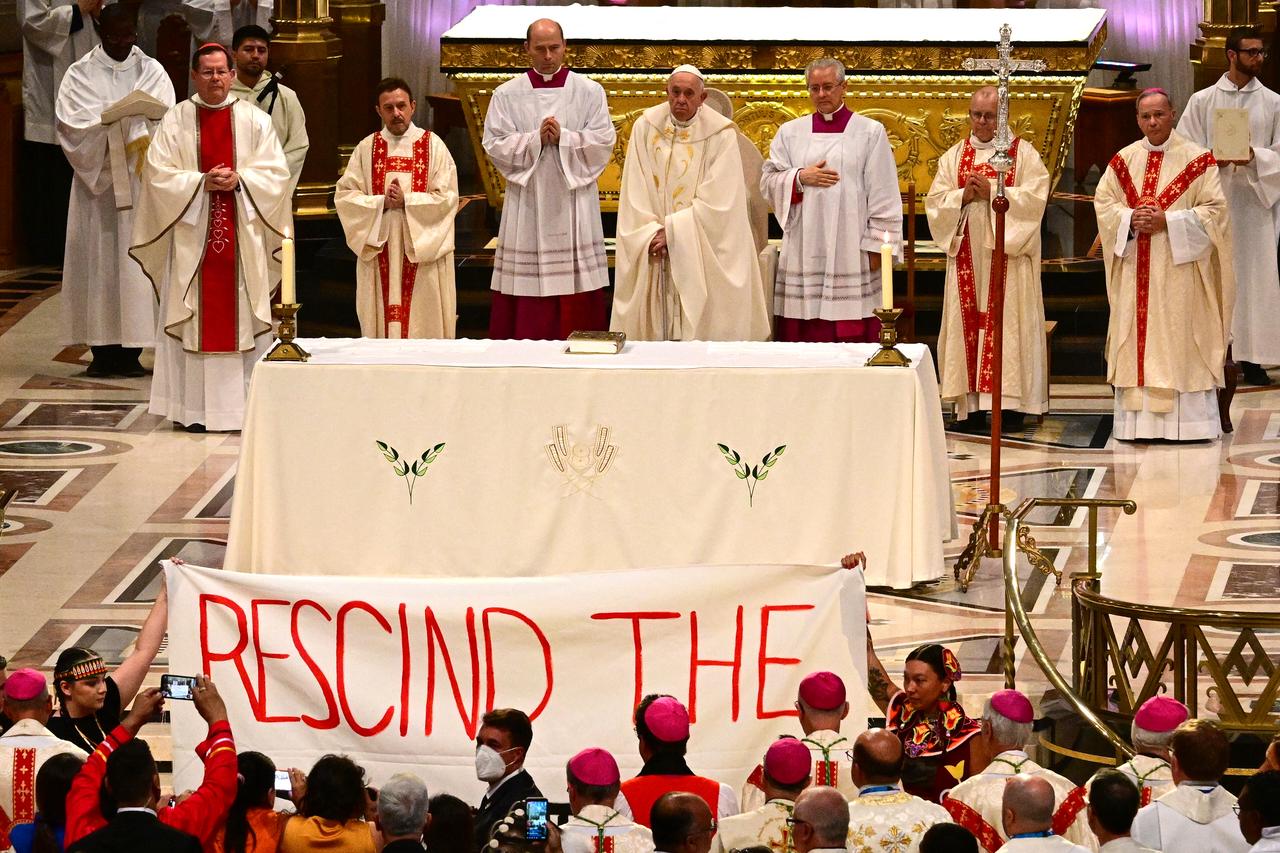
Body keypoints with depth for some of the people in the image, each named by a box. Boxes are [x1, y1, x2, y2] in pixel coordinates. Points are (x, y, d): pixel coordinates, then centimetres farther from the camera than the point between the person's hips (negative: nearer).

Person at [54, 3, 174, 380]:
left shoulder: (151, 71, 9)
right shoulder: (80, 74, 6)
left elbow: (164, 119, -3)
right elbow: (71, 122, -6)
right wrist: (124, 121, -17)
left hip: (140, 179, 1)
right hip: (96, 178, -1)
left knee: (136, 256, -4)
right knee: (98, 257, -4)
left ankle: (131, 349, -3)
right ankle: (102, 350, -3)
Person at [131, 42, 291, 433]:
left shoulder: (255, 121, 6)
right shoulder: (175, 122, 3)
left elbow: (275, 173, 2)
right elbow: (159, 174, -3)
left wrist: (239, 180, -14)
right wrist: (202, 182, -15)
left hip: (243, 235, 1)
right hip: (192, 235, -1)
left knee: (242, 312, 0)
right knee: (194, 316, -1)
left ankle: (246, 404, 3)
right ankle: (193, 409, 2)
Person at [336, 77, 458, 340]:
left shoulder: (433, 145, 2)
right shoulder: (367, 148, 8)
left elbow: (447, 197, -5)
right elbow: (344, 195, 2)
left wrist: (406, 200, -14)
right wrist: (382, 202, -12)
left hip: (423, 248, -2)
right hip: (379, 247, 2)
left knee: (424, 325, -3)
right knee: (383, 320, 0)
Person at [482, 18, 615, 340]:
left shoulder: (589, 92, 5)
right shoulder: (507, 95, 5)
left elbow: (604, 142, -2)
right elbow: (495, 145, -2)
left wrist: (562, 137, -15)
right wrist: (536, 139, -15)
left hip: (573, 202, 0)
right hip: (526, 202, 0)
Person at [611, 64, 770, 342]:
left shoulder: (721, 134, -9)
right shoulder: (646, 127, 0)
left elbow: (716, 202, -12)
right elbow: (635, 193, -1)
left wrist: (673, 232, -14)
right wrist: (651, 235, -12)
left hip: (706, 255, -2)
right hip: (653, 249, 2)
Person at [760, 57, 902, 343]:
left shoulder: (870, 132, 4)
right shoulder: (790, 132, 12)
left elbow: (883, 196, 0)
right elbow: (768, 182, 11)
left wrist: (876, 245, -6)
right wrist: (801, 178, -8)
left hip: (851, 252, -2)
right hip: (803, 253, 2)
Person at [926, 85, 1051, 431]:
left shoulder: (1023, 153, 3)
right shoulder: (954, 156, 14)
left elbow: (1034, 197, -8)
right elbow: (935, 202, 7)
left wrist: (992, 192, -16)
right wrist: (964, 196, -11)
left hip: (1007, 254, -3)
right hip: (967, 256, 3)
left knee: (1007, 323, -7)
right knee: (969, 322, -1)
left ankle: (1011, 403, -7)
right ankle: (972, 403, -2)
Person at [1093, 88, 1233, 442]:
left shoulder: (1196, 160, -2)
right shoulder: (1123, 160, 10)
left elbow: (1213, 210, -6)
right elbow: (1103, 202, 9)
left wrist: (1167, 221, -15)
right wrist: (1131, 219, -11)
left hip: (1178, 268, -4)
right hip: (1136, 270, 4)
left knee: (1181, 342, -6)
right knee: (1136, 341, 2)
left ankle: (1188, 421, -3)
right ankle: (1136, 418, 4)